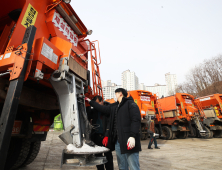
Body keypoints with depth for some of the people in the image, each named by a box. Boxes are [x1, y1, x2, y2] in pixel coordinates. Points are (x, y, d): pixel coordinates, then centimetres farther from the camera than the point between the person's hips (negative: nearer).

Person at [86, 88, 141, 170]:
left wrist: (132, 136, -22)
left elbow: (136, 120, -14)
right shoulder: (114, 106, 18)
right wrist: (90, 101, 32)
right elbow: (102, 108, 26)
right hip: (117, 141, 8)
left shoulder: (130, 103, -4)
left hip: (129, 141, -7)